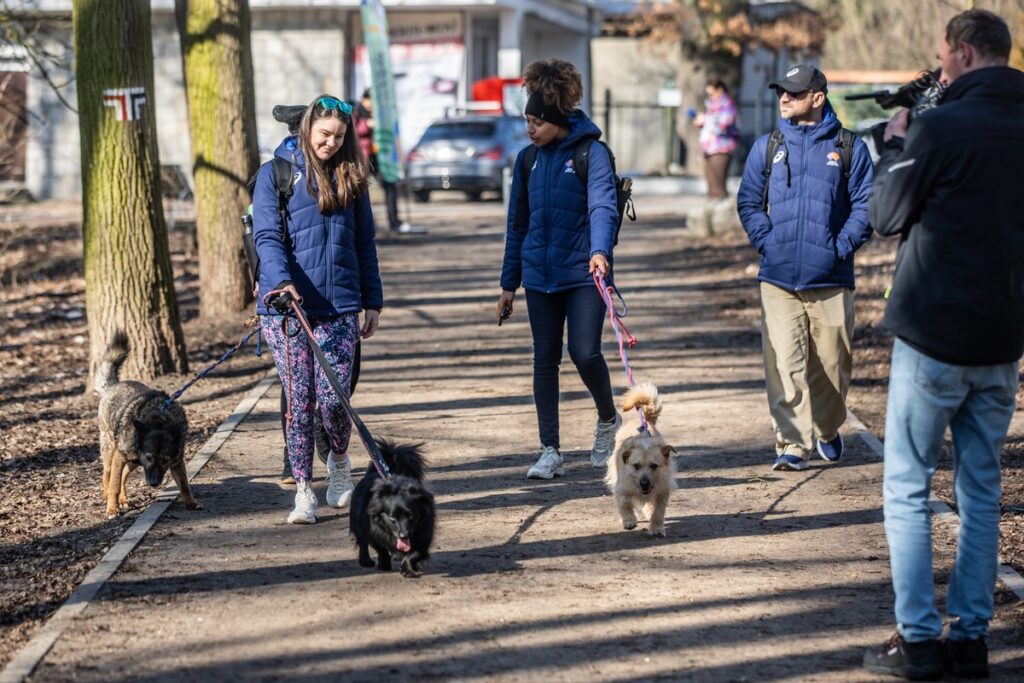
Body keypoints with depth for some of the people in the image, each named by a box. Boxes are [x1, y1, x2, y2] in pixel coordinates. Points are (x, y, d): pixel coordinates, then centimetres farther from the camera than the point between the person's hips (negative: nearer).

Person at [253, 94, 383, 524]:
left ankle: (339, 461, 25)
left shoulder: (351, 178, 12)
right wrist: (281, 280, -25)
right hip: (287, 306, -2)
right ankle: (303, 492, 9)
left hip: (340, 305, 2)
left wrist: (373, 301, 14)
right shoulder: (275, 174, 2)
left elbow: (364, 243, 16)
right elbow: (267, 236, -7)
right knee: (299, 400, -1)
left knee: (333, 397, -6)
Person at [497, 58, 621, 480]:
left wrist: (599, 250, -37)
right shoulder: (528, 159, 9)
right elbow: (518, 224, 15)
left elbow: (602, 206, -19)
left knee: (585, 353, -13)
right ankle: (550, 452, 11)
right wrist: (509, 283, 14)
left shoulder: (590, 152, -6)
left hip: (583, 274, -5)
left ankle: (608, 420, 17)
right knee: (545, 360, 5)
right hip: (540, 275, 5)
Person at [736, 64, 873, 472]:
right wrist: (766, 241, -3)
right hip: (778, 277, 1)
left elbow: (865, 205, 3)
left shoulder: (849, 147, 5)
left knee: (831, 363, 8)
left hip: (830, 277, -1)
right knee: (783, 365, -9)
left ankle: (827, 431, 31)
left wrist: (842, 246, -7)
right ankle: (792, 445, -8)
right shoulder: (766, 147, 10)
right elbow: (749, 201, 11)